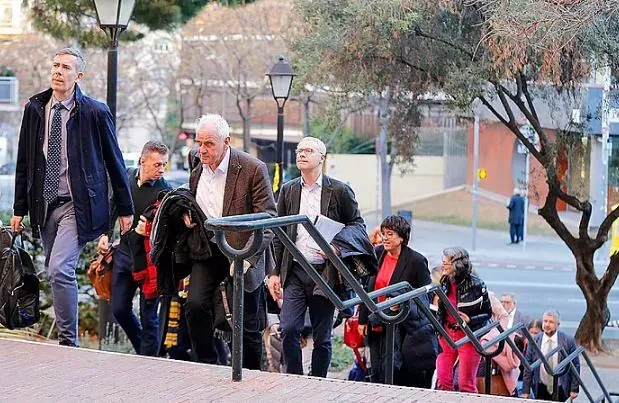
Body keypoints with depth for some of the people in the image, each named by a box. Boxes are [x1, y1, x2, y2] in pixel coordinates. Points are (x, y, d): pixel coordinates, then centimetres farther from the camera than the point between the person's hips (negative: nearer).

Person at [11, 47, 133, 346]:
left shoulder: (95, 112, -5)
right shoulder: (35, 109, 7)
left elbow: (114, 162, 1)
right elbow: (24, 162, 12)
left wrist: (125, 209, 4)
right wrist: (19, 208, 10)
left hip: (77, 204, -5)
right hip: (44, 204, 5)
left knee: (59, 269, -17)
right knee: (54, 273, 9)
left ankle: (68, 342, -7)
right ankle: (65, 337, 20)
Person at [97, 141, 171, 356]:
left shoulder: (165, 191, -14)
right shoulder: (127, 176, 1)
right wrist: (105, 235, 9)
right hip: (124, 252, 5)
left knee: (148, 316, 0)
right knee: (119, 309, 9)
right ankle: (143, 349, 30)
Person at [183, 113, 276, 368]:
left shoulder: (252, 169, -14)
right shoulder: (197, 172, 5)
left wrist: (247, 257, -25)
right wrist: (187, 216, 0)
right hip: (207, 250, 4)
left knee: (248, 324, 2)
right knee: (195, 305, -14)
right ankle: (206, 367, 2)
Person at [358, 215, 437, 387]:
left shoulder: (416, 261, -9)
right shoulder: (378, 254, 7)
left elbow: (427, 294, -5)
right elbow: (368, 288, 12)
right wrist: (363, 319, 12)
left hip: (401, 326, -5)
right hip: (377, 326, 5)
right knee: (377, 372, 7)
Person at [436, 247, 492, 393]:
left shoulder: (476, 285, -14)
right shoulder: (445, 282, 3)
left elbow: (487, 313, -6)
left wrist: (470, 320, -22)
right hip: (447, 333, 5)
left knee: (466, 384, -1)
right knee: (442, 379, 2)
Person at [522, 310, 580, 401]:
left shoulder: (568, 341, -5)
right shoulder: (534, 341, 0)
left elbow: (575, 365, 0)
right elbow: (528, 367, 3)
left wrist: (574, 389, -2)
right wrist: (525, 391, 0)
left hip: (561, 390, -1)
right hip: (541, 389, 2)